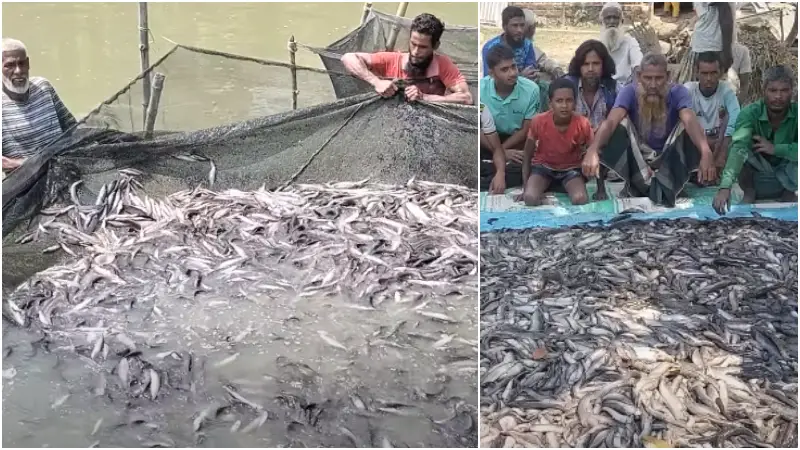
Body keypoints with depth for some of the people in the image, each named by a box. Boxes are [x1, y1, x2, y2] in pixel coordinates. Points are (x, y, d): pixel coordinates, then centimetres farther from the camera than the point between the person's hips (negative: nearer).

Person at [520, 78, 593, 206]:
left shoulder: (583, 124, -22)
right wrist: (525, 188, -10)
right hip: (544, 166, 0)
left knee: (581, 200, -28)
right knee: (530, 198, -28)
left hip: (571, 168, 0)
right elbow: (527, 155, -9)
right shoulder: (539, 121, -23)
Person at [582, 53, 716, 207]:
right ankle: (642, 181, -23)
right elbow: (611, 121, -35)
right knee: (621, 123, -25)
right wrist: (593, 150, -55)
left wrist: (706, 152, -57)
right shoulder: (629, 92, -18)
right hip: (637, 155, 0)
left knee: (686, 124, -27)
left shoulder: (678, 92, -18)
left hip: (670, 156, 0)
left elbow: (690, 121, -37)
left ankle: (665, 184, -22)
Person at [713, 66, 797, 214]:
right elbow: (738, 146, -40)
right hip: (756, 176, -1)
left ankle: (790, 192, 0)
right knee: (743, 149, -30)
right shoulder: (750, 113, -22)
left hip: (786, 178, 1)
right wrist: (725, 187, -54)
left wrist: (775, 149, -34)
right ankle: (749, 191, -2)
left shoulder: (796, 113, -18)